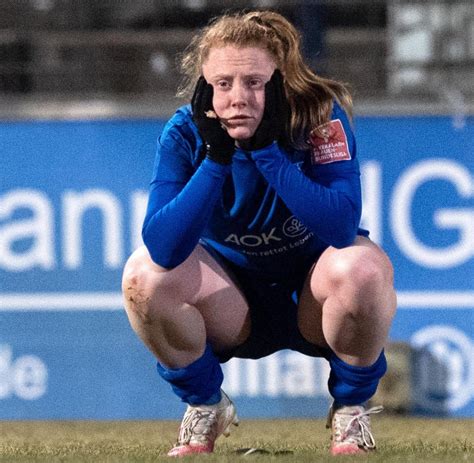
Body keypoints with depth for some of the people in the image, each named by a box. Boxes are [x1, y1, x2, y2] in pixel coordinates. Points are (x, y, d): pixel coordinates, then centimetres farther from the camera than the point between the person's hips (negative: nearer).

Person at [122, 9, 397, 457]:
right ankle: (204, 406, 2)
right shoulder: (185, 134, -18)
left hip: (313, 300, -2)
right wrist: (216, 157, -36)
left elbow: (342, 227, -37)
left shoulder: (321, 118, -22)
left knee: (361, 266, -34)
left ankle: (351, 408, -6)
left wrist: (266, 149, -37)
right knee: (144, 273, -25)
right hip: (234, 309, 2)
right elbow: (164, 249, -30)